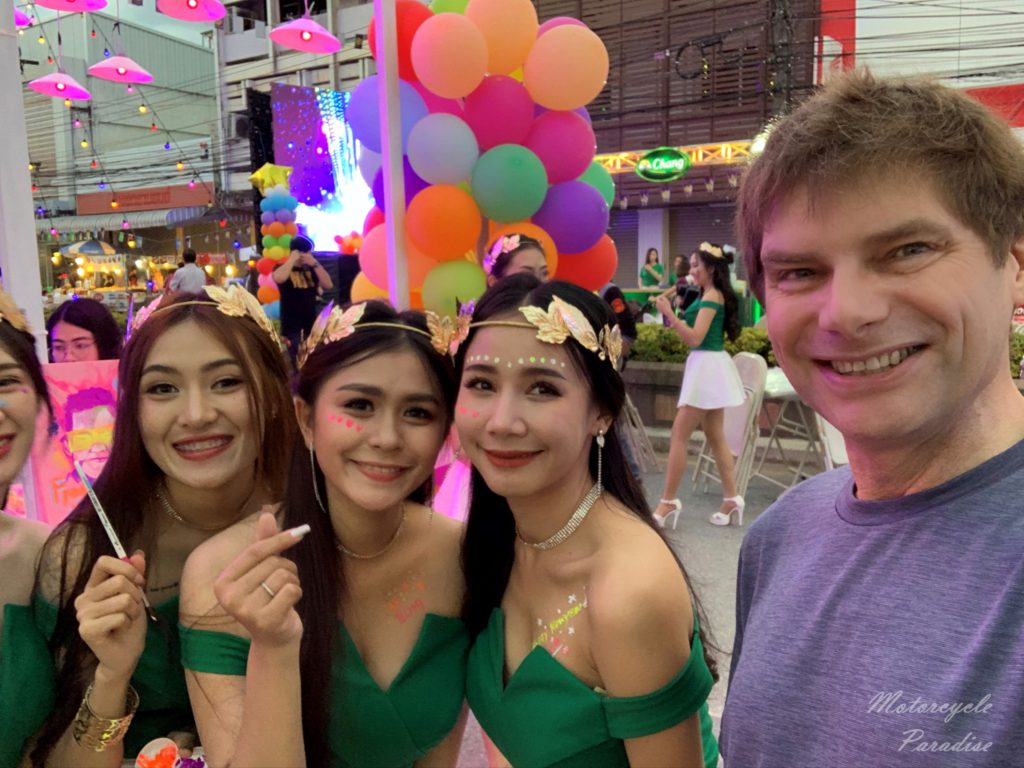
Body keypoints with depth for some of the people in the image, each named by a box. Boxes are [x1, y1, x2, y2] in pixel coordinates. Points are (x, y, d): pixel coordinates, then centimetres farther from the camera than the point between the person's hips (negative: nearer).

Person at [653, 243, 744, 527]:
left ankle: (668, 502, -3)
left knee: (679, 436, -8)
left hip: (706, 367, -11)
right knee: (715, 436, 12)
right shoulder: (713, 295, 17)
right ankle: (732, 499, 16)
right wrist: (674, 319, 10)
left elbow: (695, 338, -21)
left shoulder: (712, 295, -13)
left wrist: (669, 314, -20)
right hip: (709, 366, 11)